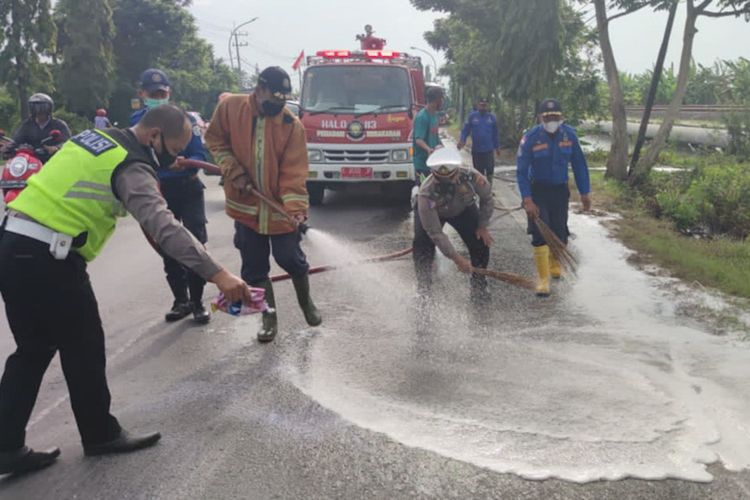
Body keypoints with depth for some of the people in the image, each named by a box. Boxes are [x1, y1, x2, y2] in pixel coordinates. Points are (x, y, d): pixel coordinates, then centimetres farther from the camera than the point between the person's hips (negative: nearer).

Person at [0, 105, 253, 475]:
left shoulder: (94, 137, 14)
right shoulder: (130, 167, -14)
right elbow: (164, 227, -27)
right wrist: (216, 273, -33)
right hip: (46, 259, -9)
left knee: (33, 349, 18)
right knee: (84, 348, 8)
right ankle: (100, 434, 25)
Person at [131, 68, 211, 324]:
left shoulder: (185, 119, -9)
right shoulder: (136, 121, 0)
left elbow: (200, 156, -13)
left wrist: (184, 164, -35)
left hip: (188, 189, -3)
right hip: (158, 192, 3)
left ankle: (197, 301, 6)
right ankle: (181, 300, 23)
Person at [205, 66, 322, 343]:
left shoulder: (292, 125, -12)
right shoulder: (230, 107, -7)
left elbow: (294, 172, -15)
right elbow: (215, 140, 5)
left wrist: (296, 207, -29)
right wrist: (233, 171, -10)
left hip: (279, 207, -2)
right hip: (245, 205, 2)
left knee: (291, 259, 3)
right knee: (254, 267, 7)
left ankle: (306, 302, 32)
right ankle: (269, 317, 25)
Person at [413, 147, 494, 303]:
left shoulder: (471, 177, -38)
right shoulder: (426, 195, -42)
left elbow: (487, 198, -15)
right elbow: (435, 233, -35)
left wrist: (482, 226, -12)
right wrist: (456, 258, -35)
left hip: (463, 208, 2)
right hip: (432, 211, -2)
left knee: (481, 242, -10)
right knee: (422, 241, -23)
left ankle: (479, 287, 8)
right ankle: (423, 287, -7)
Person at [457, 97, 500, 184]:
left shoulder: (492, 117, 3)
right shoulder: (472, 116, -1)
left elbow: (495, 134, 11)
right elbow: (465, 130, -1)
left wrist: (497, 147, 13)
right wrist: (462, 140, -18)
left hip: (489, 150, 0)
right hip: (476, 150, 0)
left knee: (490, 170, -7)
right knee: (479, 172, 10)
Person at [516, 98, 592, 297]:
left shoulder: (569, 134, -9)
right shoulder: (531, 138, -18)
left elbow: (579, 165, 1)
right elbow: (521, 171, -15)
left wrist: (585, 193, 3)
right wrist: (527, 200, -22)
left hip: (560, 190, 3)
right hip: (538, 191, -3)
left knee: (560, 234, 8)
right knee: (540, 234, -11)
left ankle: (554, 263, 39)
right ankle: (543, 279, -1)